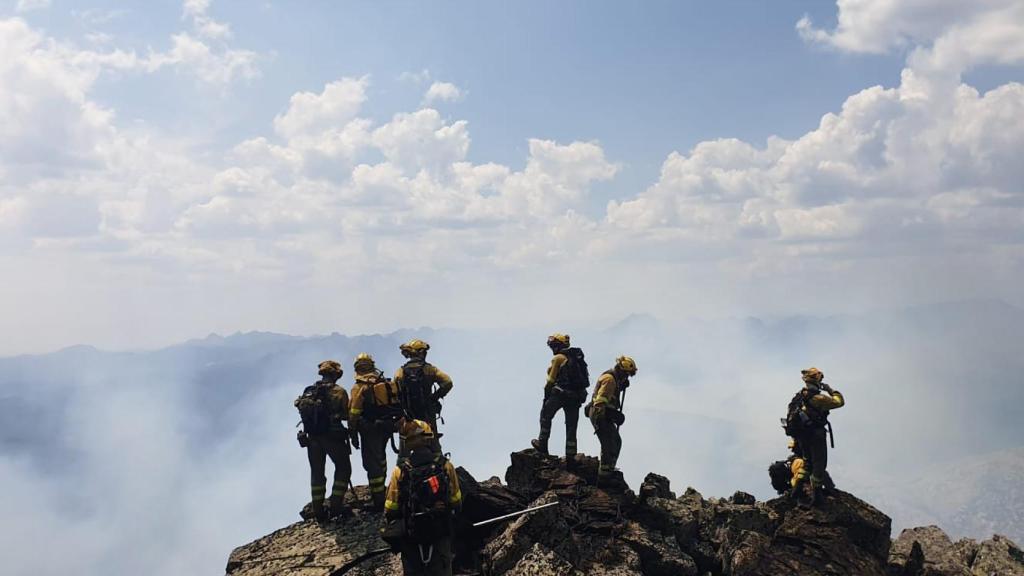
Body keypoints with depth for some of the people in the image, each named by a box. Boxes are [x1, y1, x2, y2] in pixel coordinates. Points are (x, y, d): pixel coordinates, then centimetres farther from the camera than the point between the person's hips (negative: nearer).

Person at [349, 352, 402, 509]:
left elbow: (354, 412, -13)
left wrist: (353, 433, -7)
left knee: (372, 463, -1)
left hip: (370, 429, -6)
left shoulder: (359, 387, -9)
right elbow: (396, 404, 10)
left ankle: (378, 501, 0)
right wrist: (393, 425, 19)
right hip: (387, 427, 6)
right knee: (380, 457, 26)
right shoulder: (387, 383, 7)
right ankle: (380, 489, 31)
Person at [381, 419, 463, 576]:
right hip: (441, 534, 0)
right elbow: (456, 503, -1)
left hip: (410, 537, 0)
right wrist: (450, 522, 18)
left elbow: (390, 509, -4)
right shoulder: (445, 466, -7)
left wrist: (392, 537, 12)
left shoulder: (399, 471, -10)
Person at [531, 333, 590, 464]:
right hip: (578, 396, 6)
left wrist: (546, 397, 1)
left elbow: (551, 380, -6)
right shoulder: (577, 358, 17)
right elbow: (584, 378, 16)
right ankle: (570, 457, 7)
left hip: (561, 393, -6)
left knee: (546, 414, 16)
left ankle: (542, 443, 15)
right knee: (571, 427, 8)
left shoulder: (558, 358, -5)